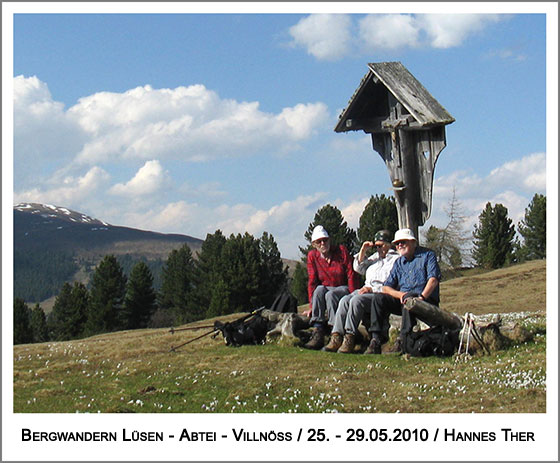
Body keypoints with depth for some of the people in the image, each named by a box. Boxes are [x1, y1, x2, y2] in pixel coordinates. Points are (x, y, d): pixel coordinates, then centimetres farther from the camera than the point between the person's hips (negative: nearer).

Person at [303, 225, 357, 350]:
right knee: (319, 289, -32)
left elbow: (351, 276, -10)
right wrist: (311, 306, -12)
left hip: (343, 289, -2)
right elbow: (312, 282, -4)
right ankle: (317, 332, -40)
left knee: (330, 294, -34)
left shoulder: (341, 250, -6)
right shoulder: (312, 256, -1)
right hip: (326, 288, 2)